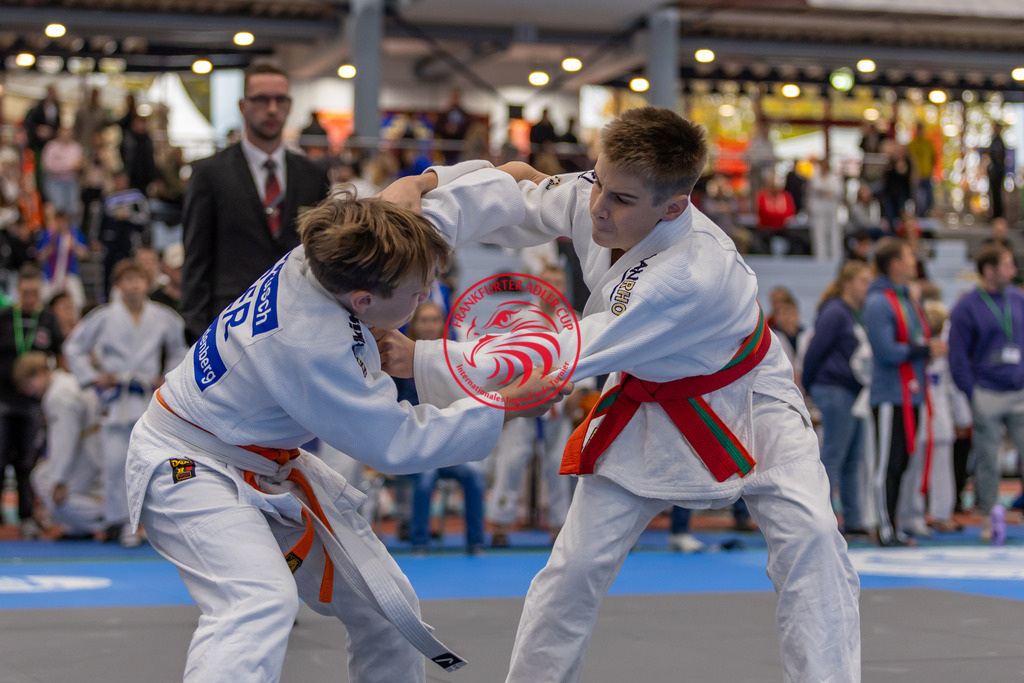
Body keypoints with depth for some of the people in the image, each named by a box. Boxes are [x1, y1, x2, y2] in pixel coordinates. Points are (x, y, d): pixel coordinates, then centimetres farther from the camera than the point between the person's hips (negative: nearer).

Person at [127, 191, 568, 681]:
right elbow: (397, 446, -26)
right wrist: (510, 406, -23)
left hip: (267, 466, 9)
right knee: (262, 602, -35)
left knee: (383, 603, 11)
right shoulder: (311, 347, -35)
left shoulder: (319, 260, -13)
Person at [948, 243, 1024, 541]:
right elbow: (958, 357, -4)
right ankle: (988, 519, 14)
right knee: (987, 461, 3)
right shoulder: (967, 307, -4)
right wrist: (972, 395, -8)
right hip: (987, 396, -3)